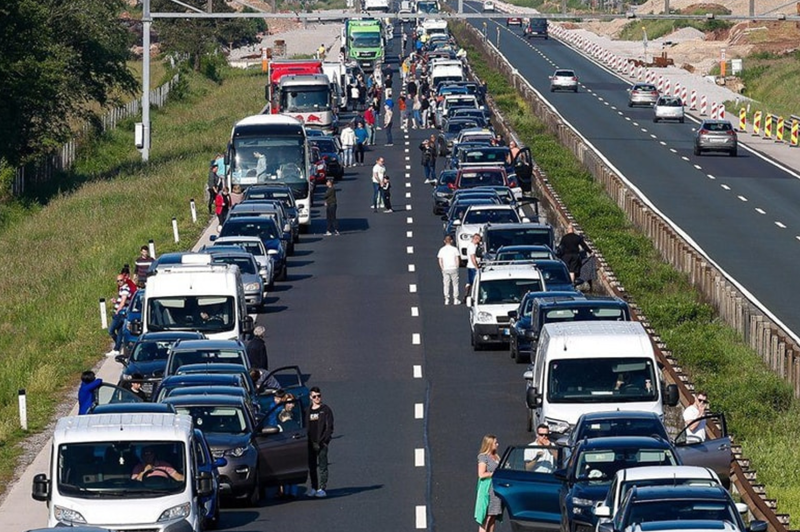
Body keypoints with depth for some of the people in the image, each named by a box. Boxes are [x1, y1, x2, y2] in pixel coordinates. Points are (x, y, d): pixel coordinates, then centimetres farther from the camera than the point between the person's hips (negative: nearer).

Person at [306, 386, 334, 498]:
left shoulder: (326, 410, 1)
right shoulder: (308, 411, 14)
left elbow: (329, 427, -4)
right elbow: (306, 427, 16)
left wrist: (322, 440, -12)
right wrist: (307, 441, 3)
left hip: (321, 443, -5)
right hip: (310, 443, 5)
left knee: (322, 466, -6)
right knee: (311, 467, 5)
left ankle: (322, 488, -7)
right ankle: (313, 488, 12)